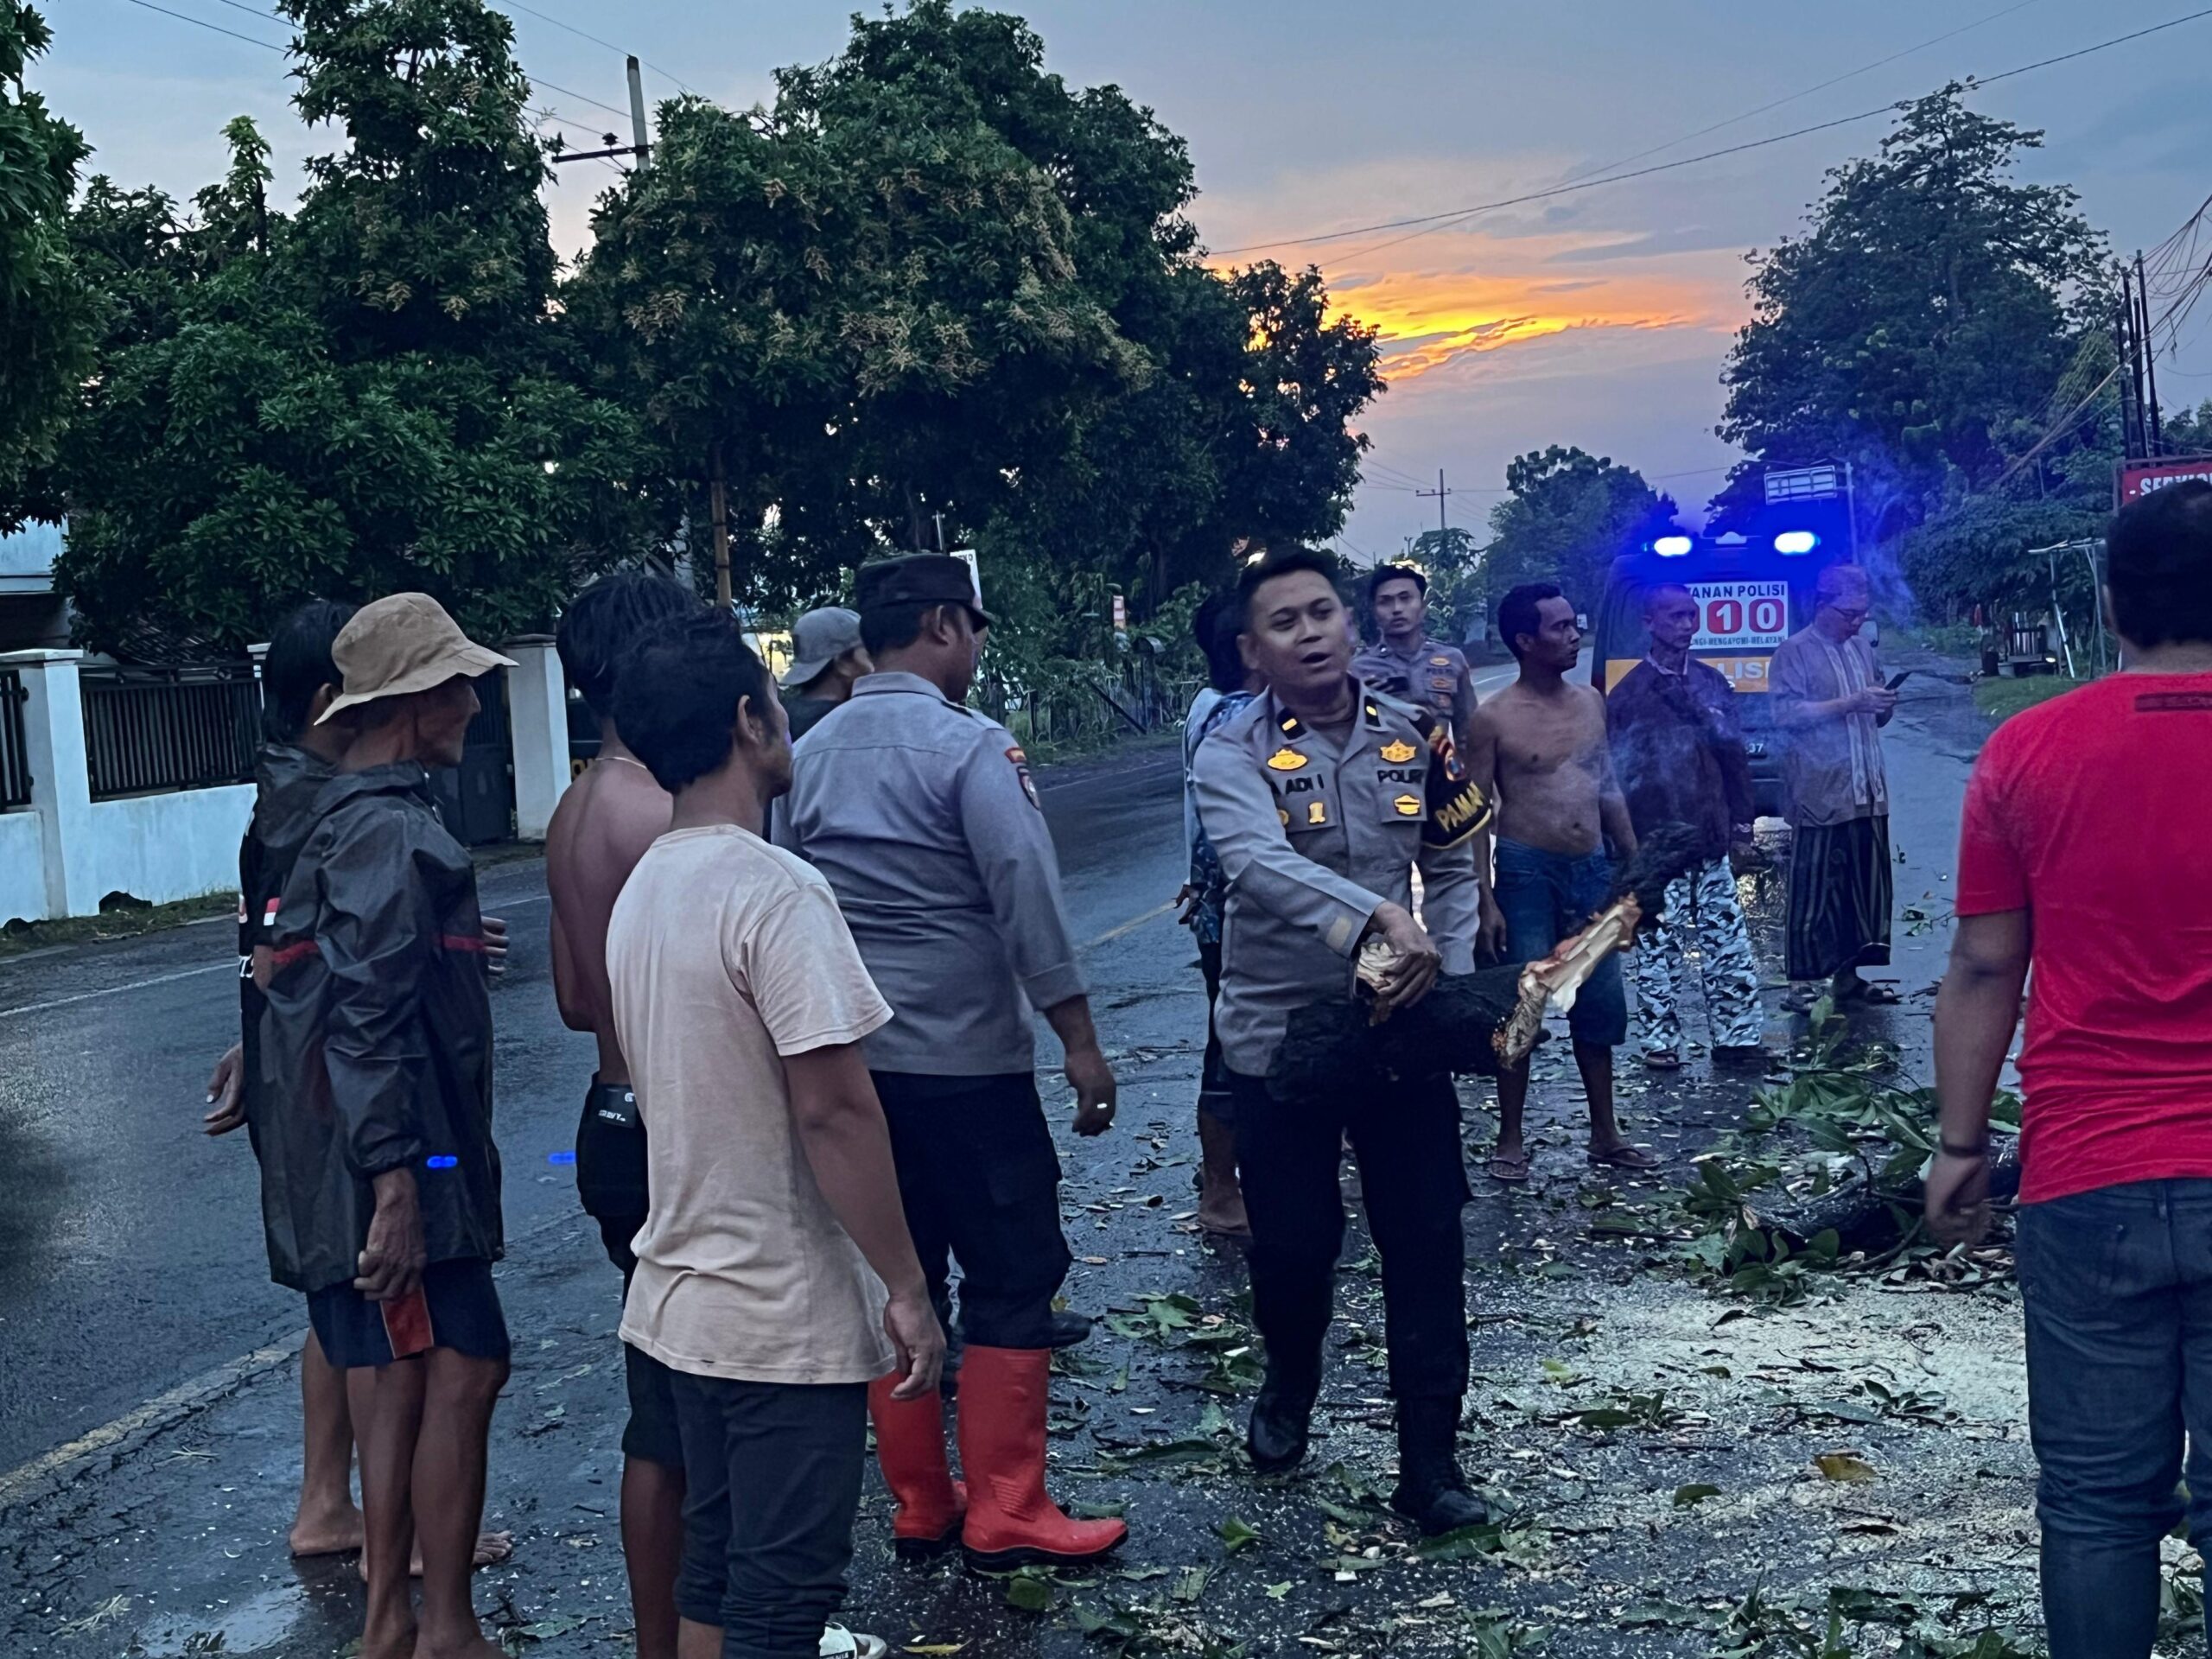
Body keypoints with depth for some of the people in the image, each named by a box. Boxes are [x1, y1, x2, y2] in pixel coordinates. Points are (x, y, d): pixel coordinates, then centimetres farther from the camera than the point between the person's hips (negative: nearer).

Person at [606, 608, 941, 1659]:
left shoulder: (643, 888, 7)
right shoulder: (774, 890, -20)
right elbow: (833, 1109, -23)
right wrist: (907, 1288, -15)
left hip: (685, 1295, 8)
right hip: (788, 1314, -8)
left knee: (715, 1566, 18)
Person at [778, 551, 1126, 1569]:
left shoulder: (808, 756, 8)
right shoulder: (969, 747, -12)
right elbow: (1028, 900, -16)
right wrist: (1079, 1040, -11)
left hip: (849, 1057, 7)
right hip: (965, 1056, -7)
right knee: (1012, 1275, 2)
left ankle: (919, 1506, 20)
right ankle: (1004, 1514, 5)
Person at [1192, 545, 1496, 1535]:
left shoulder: (1414, 737, 2)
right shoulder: (1233, 755, -10)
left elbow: (1454, 869, 10)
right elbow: (1259, 863, -30)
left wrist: (1448, 979, -4)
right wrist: (1379, 918, -44)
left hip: (1400, 1025, 2)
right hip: (1279, 1032, -2)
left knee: (1425, 1241, 1)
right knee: (1292, 1241, 8)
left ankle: (1429, 1462, 12)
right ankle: (1290, 1385, 40)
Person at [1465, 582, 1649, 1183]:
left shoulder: (1590, 702, 9)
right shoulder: (1495, 718, -9)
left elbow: (1608, 789, 16)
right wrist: (1485, 901, -13)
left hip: (1592, 869, 6)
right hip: (1527, 873, -6)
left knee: (1600, 1005, 11)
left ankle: (1605, 1134, 22)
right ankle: (1510, 1141, 10)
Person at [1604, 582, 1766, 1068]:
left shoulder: (1711, 681, 11)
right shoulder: (1629, 693, -3)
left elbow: (1735, 752, 14)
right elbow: (1618, 772, -4)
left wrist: (1741, 823, 11)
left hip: (1711, 839, 5)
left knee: (1729, 943, 6)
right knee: (1659, 947, 0)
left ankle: (1736, 1034, 16)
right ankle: (1660, 1042, 10)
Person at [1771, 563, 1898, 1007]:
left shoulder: (1862, 649, 16)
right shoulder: (1794, 652, -4)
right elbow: (1786, 713, -16)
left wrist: (1883, 706, 1)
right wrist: (1849, 703, -20)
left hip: (1866, 791, 7)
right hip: (1818, 793, -7)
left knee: (1864, 886, 7)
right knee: (1813, 889, -3)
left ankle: (1847, 975, 16)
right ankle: (1806, 980, 3)